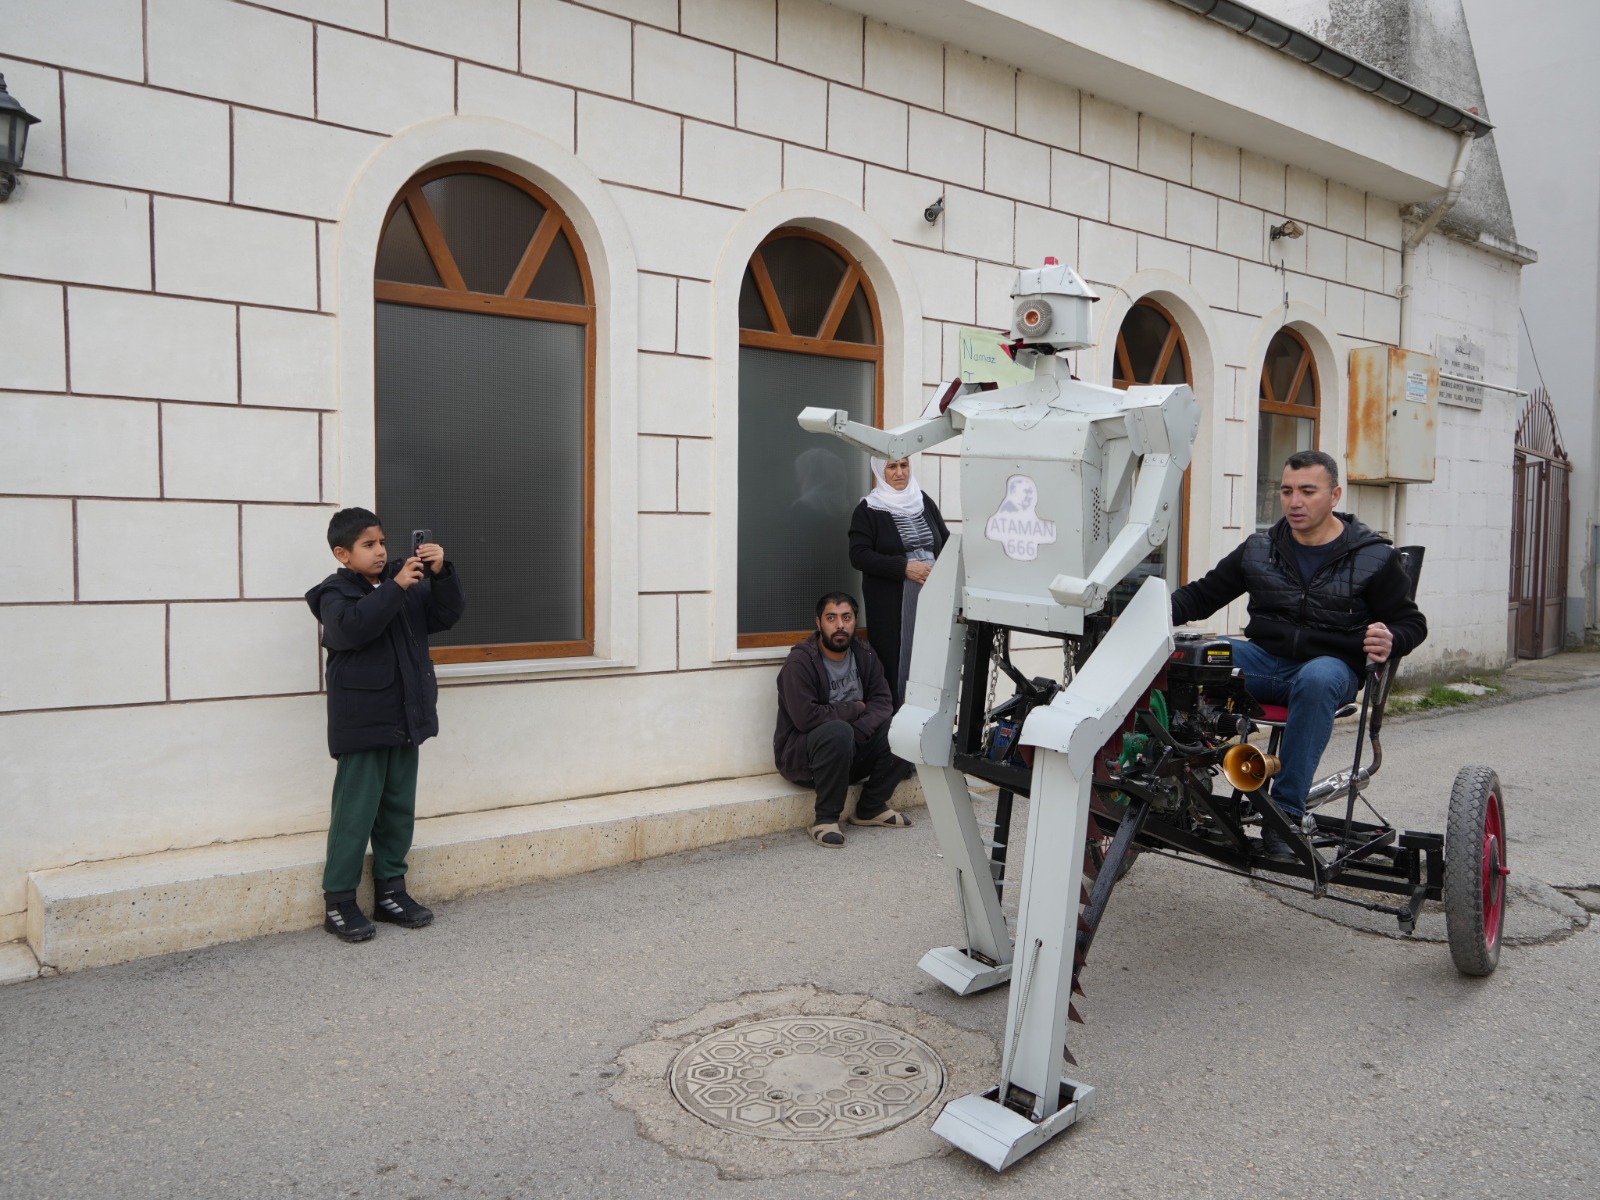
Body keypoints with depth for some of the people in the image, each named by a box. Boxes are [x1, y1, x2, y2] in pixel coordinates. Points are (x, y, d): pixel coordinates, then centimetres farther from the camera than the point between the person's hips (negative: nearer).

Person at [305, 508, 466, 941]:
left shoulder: (409, 584, 10)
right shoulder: (336, 592, -6)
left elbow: (447, 614, 3)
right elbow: (353, 627, -26)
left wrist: (442, 572, -12)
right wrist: (395, 587, -27)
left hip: (405, 719, 6)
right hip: (362, 722, -6)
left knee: (399, 809, 13)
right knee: (355, 812, -1)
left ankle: (390, 892, 24)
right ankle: (339, 902, 10)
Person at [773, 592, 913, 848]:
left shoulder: (864, 654, 2)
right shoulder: (799, 663, -18)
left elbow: (882, 702, -6)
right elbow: (805, 717, -28)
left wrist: (857, 733, -26)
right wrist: (854, 708, -16)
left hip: (849, 753, 6)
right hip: (801, 757, -6)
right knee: (838, 731, -37)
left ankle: (871, 807, 1)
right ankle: (826, 819, -21)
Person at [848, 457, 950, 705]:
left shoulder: (925, 502, 12)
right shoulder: (868, 509, 0)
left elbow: (947, 542, 17)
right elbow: (858, 555, -9)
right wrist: (904, 568, -17)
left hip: (930, 598, 4)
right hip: (890, 603, -3)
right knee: (894, 659, -5)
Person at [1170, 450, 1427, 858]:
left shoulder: (1373, 558, 2)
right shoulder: (1259, 549, 10)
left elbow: (1412, 622, 8)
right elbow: (1204, 593, 15)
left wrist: (1390, 641, -17)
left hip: (1333, 666, -2)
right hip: (1264, 660, 3)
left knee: (1317, 679, -41)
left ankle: (1286, 812, -35)